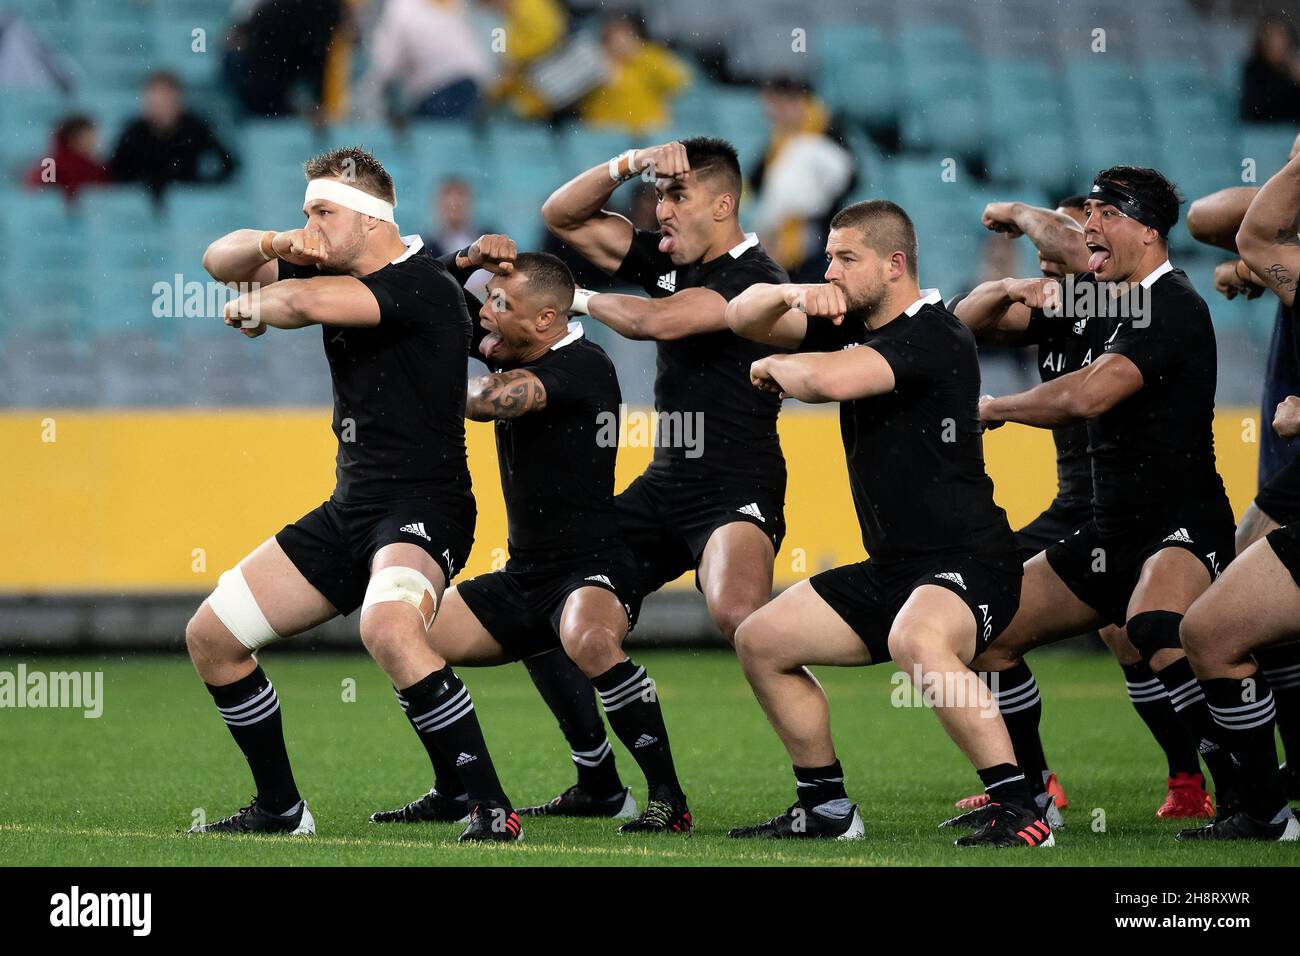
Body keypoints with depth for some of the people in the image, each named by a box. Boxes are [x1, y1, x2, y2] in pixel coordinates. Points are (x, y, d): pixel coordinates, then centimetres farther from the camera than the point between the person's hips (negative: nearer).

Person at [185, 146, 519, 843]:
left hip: (422, 508, -10)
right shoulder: (337, 273, 11)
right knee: (210, 637, 11)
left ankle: (492, 809, -32)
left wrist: (252, 308, -7)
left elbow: (302, 303, -30)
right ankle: (281, 809, 23)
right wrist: (277, 244, -6)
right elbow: (221, 261, 16)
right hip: (349, 511, 10)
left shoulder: (421, 285, -17)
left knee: (387, 627, -39)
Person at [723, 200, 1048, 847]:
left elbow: (828, 380, -33)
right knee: (760, 642, 12)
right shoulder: (851, 326, 11)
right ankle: (827, 810, 21)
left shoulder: (932, 336, -18)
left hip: (967, 563, -10)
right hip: (893, 569, 10)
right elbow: (742, 317, 15)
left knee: (915, 642, -40)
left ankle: (1020, 812, -36)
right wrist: (791, 295, -8)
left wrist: (774, 367, -10)